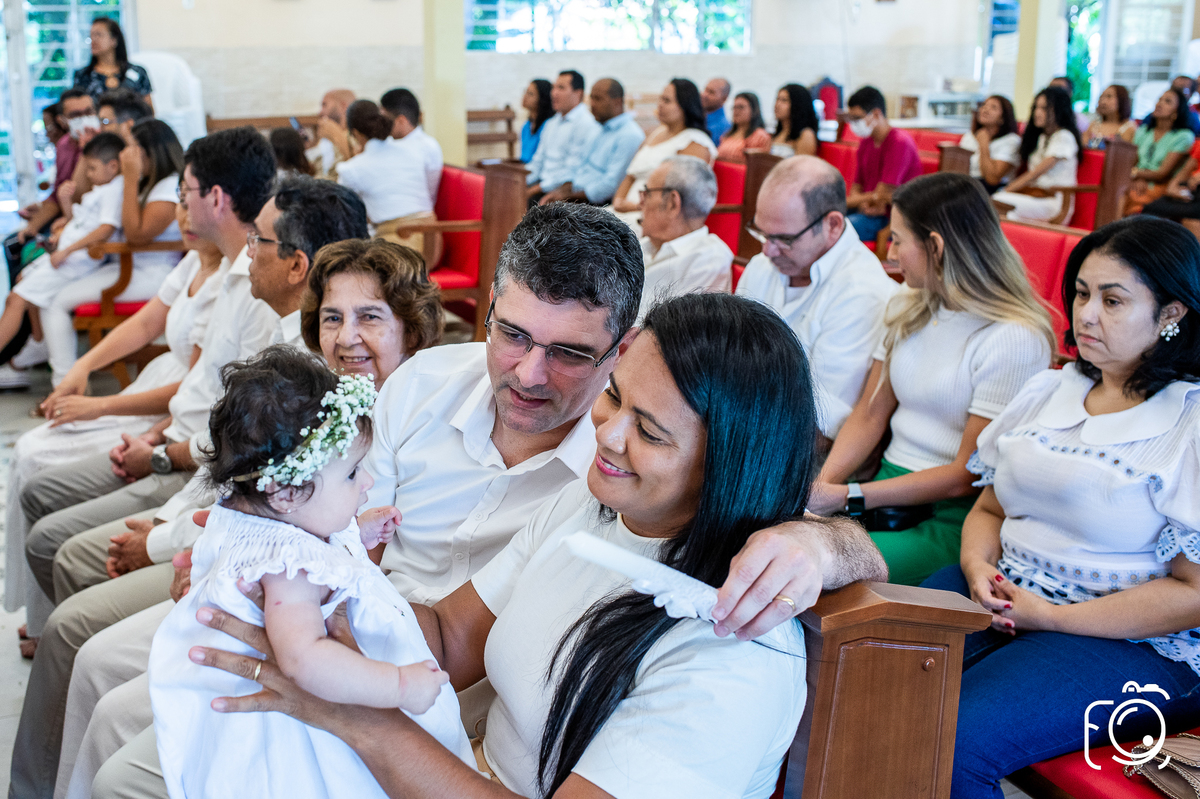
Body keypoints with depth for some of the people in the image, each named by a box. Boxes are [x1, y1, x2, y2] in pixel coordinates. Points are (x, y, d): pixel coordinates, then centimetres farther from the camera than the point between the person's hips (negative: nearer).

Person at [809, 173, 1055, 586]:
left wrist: (849, 497, -18)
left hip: (956, 514, -6)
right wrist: (823, 485, -7)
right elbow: (868, 416, 11)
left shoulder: (1014, 340, -14)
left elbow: (967, 475, -14)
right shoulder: (907, 308, 11)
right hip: (890, 486, 7)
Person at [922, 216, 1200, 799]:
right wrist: (978, 567, -5)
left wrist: (1053, 617, -15)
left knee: (950, 744, -28)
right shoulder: (1047, 392, 14)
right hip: (1001, 598, 6)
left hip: (1131, 642, -6)